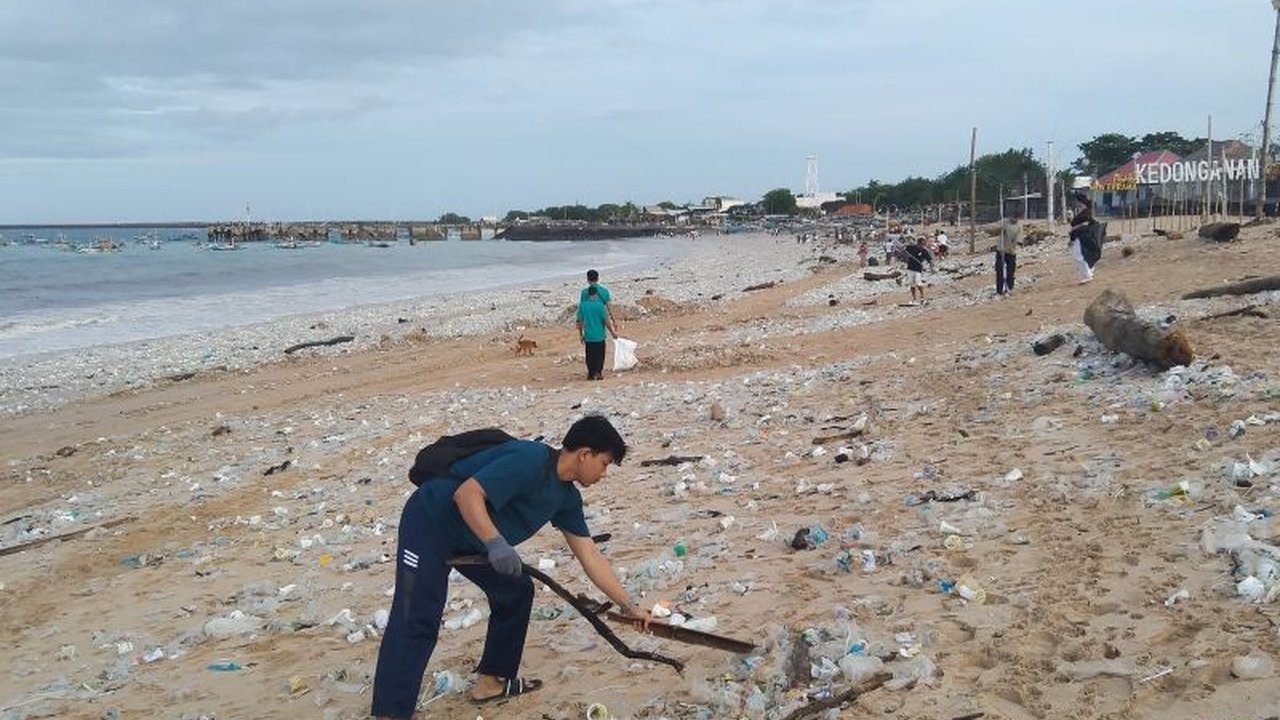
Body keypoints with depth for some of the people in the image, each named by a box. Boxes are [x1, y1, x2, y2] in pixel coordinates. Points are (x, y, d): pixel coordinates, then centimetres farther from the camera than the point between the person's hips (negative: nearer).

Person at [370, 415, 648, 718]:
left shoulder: (566, 497, 3)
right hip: (430, 522, -10)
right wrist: (496, 543, -40)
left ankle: (490, 681, 21)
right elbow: (466, 493, -32)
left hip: (471, 535, 10)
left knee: (516, 592, 11)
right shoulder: (530, 460, -25)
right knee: (415, 622, -16)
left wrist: (629, 605, 7)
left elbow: (589, 555, 7)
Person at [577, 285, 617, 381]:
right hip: (599, 336, -3)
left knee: (590, 356, 12)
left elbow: (580, 322, 4)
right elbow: (607, 321, -9)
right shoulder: (600, 305, -12)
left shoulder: (582, 305, -1)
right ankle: (598, 373, 5)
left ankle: (591, 374, 16)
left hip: (588, 337, 3)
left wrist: (581, 335, 16)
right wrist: (613, 333, 3)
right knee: (599, 356, 7)